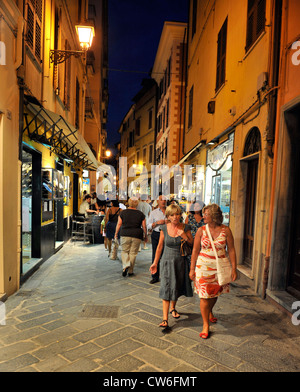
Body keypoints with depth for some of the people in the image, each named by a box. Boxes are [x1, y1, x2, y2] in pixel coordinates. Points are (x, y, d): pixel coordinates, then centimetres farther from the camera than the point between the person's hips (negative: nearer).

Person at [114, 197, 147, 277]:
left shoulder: (123, 212, 2)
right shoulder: (141, 214, 3)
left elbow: (119, 224, 3)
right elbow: (144, 227, 4)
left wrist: (116, 234, 14)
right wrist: (145, 236, 16)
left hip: (125, 234, 0)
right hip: (137, 236, 0)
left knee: (124, 251, 13)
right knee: (133, 253, 7)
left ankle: (126, 265, -9)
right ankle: (130, 271, 13)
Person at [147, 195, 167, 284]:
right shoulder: (153, 212, 9)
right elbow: (149, 226, 6)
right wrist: (157, 223, -10)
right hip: (156, 235, 0)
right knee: (155, 255, 3)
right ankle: (155, 277, 14)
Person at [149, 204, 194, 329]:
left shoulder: (185, 227, -6)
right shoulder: (164, 228, -7)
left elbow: (192, 244, 0)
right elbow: (160, 246, 1)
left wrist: (185, 237, -19)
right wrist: (155, 263, 3)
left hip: (180, 261, 2)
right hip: (167, 261, -2)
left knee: (177, 287, 16)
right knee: (167, 288, -7)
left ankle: (173, 308, 41)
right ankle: (165, 319, -5)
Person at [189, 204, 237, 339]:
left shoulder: (225, 230, -5)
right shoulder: (201, 230, -4)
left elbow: (231, 250, 0)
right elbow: (195, 250, 0)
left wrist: (234, 269, -3)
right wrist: (192, 269, -1)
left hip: (220, 267, 1)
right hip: (203, 267, -1)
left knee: (215, 293, 17)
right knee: (204, 295, -2)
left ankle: (209, 311, 47)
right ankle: (206, 325, 14)